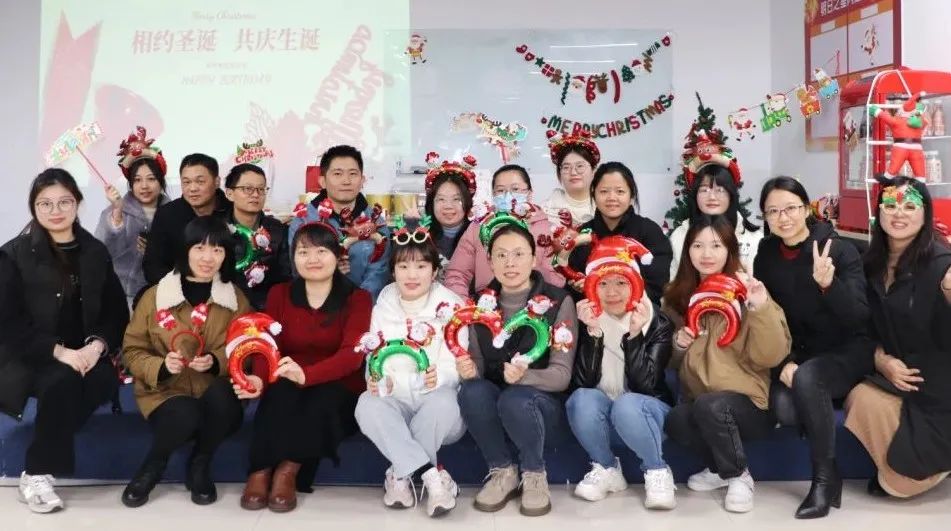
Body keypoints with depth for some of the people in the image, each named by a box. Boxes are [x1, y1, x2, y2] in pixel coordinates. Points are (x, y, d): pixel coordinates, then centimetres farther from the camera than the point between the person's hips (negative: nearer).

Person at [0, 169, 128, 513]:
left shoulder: (96, 252, 9)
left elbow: (118, 313, 8)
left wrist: (97, 345, -13)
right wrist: (59, 351, -20)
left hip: (86, 354, 3)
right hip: (32, 358, -3)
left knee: (106, 380, -30)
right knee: (63, 382, -35)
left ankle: (44, 464, -16)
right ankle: (35, 474, -19)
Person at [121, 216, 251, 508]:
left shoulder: (236, 299, 5)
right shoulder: (154, 295, 2)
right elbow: (132, 351, 3)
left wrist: (216, 362, -21)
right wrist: (162, 366, -19)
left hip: (218, 398, 1)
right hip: (165, 393, -1)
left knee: (220, 395, -36)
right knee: (186, 416, -36)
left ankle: (200, 466, -6)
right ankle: (152, 465, 1)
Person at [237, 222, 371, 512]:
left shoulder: (357, 299, -3)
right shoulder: (279, 294, 7)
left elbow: (351, 354, -19)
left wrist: (307, 375, -39)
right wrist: (259, 379, -31)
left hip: (338, 390, -1)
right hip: (288, 394, 2)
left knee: (324, 398, -35)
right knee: (281, 389, -32)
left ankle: (288, 471, -23)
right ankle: (260, 471, -26)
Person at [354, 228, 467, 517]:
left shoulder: (450, 306, 0)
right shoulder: (382, 309, 9)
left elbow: (454, 364, -8)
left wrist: (439, 377, -31)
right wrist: (378, 380, -20)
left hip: (435, 399, -2)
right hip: (397, 402, 2)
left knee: (444, 401, -37)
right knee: (368, 404, -31)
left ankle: (401, 474, -22)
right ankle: (431, 474, -33)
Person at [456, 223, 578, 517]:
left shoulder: (558, 302, -11)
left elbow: (562, 375, -17)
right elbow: (479, 368, 0)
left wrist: (524, 376, -38)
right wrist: (469, 370, -25)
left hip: (546, 406, -3)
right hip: (493, 409, 3)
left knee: (514, 399, -35)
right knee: (471, 391, -30)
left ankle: (535, 475, -7)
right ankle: (502, 471, -7)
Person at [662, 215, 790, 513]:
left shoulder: (745, 293, -5)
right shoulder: (678, 295, 7)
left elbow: (771, 356, -14)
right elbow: (671, 362, 18)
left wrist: (761, 307, -26)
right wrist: (677, 345, -4)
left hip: (747, 403, -3)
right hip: (697, 403, 3)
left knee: (710, 406, -35)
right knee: (675, 420, -30)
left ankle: (738, 476, -6)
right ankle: (719, 469, 2)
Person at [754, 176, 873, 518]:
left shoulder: (841, 250, -13)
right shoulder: (766, 257, -1)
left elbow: (859, 318, -19)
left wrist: (828, 283, -36)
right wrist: (785, 362, -12)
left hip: (848, 350, -3)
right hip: (799, 352, 3)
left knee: (807, 378, -35)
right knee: (783, 407, -28)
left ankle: (825, 477, -19)